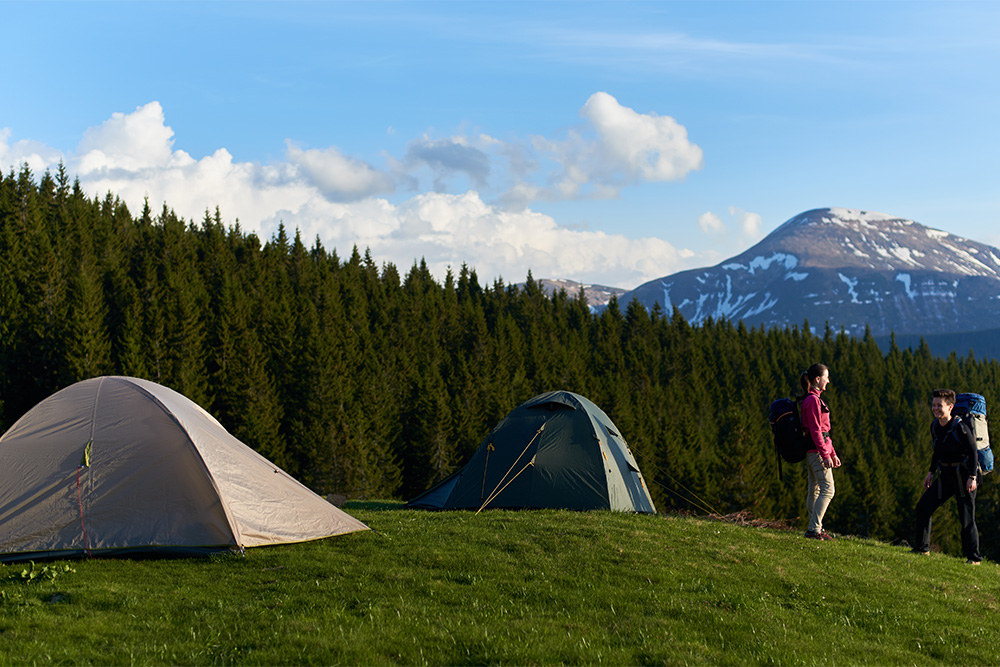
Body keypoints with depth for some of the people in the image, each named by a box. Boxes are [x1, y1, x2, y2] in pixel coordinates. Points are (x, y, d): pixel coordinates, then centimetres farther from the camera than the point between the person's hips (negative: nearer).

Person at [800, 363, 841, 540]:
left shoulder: (814, 398, 17)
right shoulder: (813, 400, -14)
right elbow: (816, 430, -18)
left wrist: (833, 453, 22)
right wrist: (826, 455, -20)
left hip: (812, 452, 10)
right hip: (816, 450, -10)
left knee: (814, 490, 11)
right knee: (828, 489, -11)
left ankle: (814, 528, 15)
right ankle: (814, 529, -13)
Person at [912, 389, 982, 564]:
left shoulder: (960, 427, -17)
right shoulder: (935, 426, 5)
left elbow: (973, 452, -15)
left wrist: (972, 477, -21)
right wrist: (931, 472, 19)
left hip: (963, 475, -7)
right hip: (946, 475, 7)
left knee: (966, 517, -6)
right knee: (923, 506, 2)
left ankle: (973, 557, 4)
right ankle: (922, 548, 12)